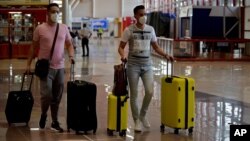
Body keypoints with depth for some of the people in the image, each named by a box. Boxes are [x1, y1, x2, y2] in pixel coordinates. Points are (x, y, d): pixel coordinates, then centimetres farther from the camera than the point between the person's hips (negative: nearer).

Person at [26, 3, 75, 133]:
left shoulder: (64, 28, 5)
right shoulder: (40, 28, -4)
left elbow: (69, 44, 13)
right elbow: (34, 47, 4)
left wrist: (71, 56, -6)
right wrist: (28, 64, 3)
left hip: (60, 67, 3)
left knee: (57, 97, 8)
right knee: (46, 95, -9)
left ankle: (55, 122, 18)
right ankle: (43, 115, 19)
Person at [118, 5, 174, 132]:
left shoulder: (150, 29, 6)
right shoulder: (129, 30, -5)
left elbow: (155, 47, 14)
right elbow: (121, 47, -3)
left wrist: (166, 55, -1)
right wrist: (123, 55, -24)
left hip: (147, 64, 3)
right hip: (133, 65, -3)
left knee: (150, 91, -9)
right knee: (134, 94, 1)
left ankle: (142, 115, 16)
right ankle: (137, 120, 15)